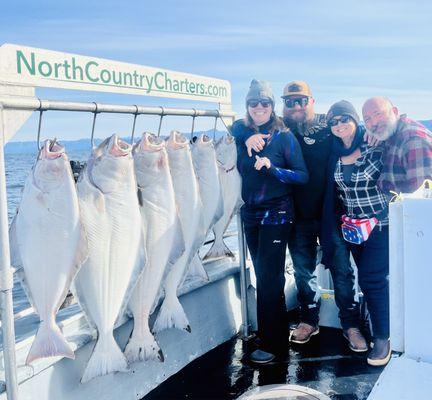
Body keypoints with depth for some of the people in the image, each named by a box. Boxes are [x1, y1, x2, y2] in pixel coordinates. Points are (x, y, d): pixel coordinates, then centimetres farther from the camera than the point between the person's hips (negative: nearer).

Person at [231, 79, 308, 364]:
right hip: (250, 212, 5)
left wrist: (271, 168, -23)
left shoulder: (284, 136, -7)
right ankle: (278, 333, 28)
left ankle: (273, 343, 8)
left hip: (276, 214, -5)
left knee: (269, 277, -4)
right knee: (262, 274, 12)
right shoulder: (239, 131, 5)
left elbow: (303, 176, -9)